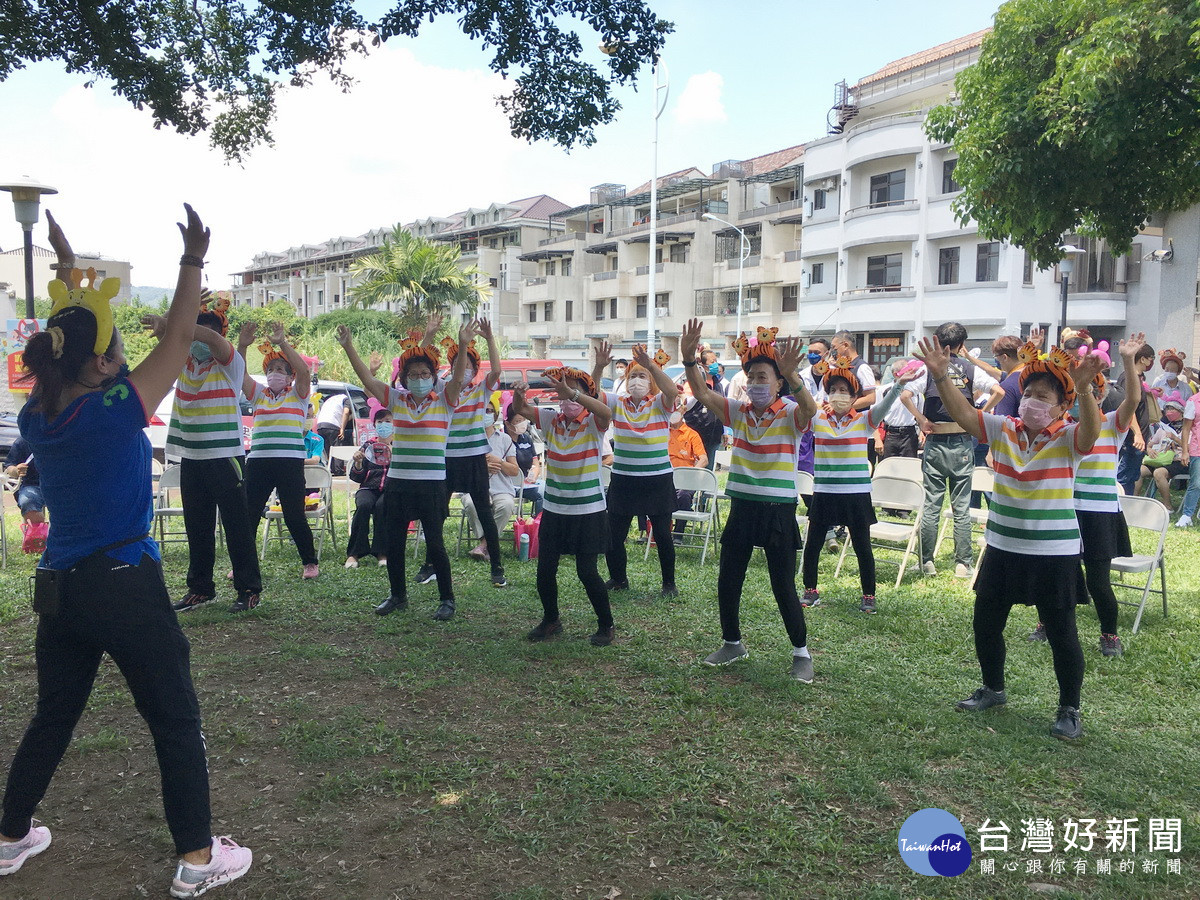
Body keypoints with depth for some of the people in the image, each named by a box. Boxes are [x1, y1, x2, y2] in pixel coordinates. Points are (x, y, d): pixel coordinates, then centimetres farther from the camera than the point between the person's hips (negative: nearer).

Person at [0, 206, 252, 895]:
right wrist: (193, 260, -7)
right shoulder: (116, 411, -17)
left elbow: (73, 336, 17)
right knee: (178, 723, 5)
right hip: (125, 587, -7)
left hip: (60, 586, 7)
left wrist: (68, 269, 26)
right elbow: (178, 339, -11)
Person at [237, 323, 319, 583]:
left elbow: (303, 371, -11)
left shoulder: (298, 395, 6)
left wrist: (282, 343, -16)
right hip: (258, 462, 4)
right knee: (248, 515, 6)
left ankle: (310, 562, 14)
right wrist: (242, 346, -11)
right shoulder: (258, 394, 16)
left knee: (294, 516, -1)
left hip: (290, 463, -4)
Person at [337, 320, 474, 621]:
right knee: (394, 543, 11)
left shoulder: (444, 401, -1)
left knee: (435, 543, -2)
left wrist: (463, 347, -33)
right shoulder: (396, 399, 7)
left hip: (432, 483, -4)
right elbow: (367, 378, 1)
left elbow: (458, 376, -17)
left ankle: (447, 599, 12)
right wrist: (348, 348, -10)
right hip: (397, 482, 4)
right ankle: (397, 595, 29)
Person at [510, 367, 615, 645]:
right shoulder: (551, 420, 4)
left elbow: (605, 412, -32)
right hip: (554, 509, 5)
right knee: (545, 569, 8)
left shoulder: (593, 424, -10)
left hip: (588, 510, -5)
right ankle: (551, 620, 31)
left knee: (587, 571, -3)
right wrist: (519, 394, -27)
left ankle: (606, 625, 17)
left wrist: (571, 392, -44)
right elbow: (521, 409, -3)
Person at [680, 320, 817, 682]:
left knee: (783, 587, 1)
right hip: (742, 507, 5)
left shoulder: (791, 415, -9)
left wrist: (791, 375, -49)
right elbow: (702, 393, -5)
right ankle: (732, 644, 30)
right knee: (727, 582, 11)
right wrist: (689, 360, -22)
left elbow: (810, 408, -32)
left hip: (778, 510, -5)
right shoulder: (738, 412, 5)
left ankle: (801, 652, 19)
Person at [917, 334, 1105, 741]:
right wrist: (941, 377, -24)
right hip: (1002, 549, 5)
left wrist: (1083, 389, -49)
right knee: (986, 623, 15)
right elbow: (963, 412, -8)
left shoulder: (1069, 439, -9)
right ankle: (993, 689, 36)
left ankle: (1069, 709, 23)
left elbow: (1091, 428, -31)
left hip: (1054, 554, -4)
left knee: (1061, 634, 4)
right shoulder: (1003, 430, 2)